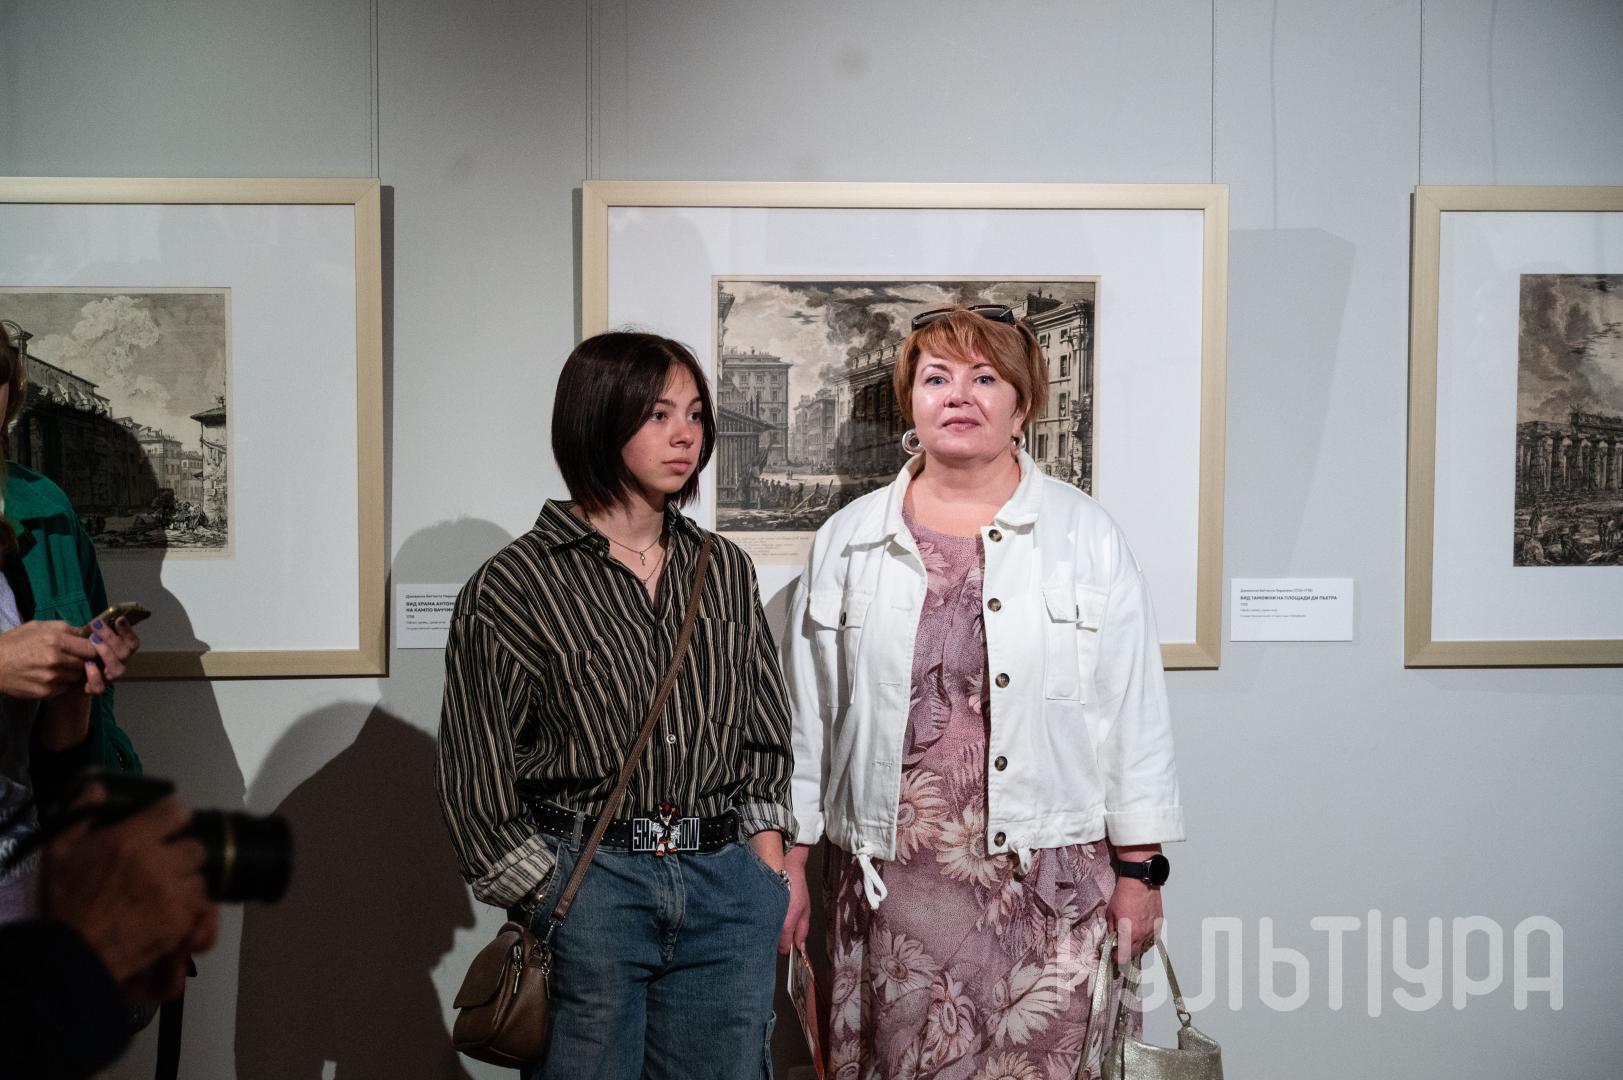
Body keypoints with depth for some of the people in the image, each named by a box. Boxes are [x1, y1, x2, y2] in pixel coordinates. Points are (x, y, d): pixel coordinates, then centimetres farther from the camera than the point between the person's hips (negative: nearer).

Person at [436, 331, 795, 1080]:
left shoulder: (725, 570, 11)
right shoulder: (514, 586, -4)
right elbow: (478, 780, -3)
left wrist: (770, 868, 6)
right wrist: (550, 903, -6)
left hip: (727, 885, 4)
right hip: (585, 885, -4)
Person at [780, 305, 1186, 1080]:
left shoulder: (1086, 536, 4)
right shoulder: (847, 541, 8)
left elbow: (1133, 711, 3)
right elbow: (805, 713, 10)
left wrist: (1138, 868, 1)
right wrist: (789, 862, 7)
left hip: (1048, 880, -1)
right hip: (891, 880, 1)